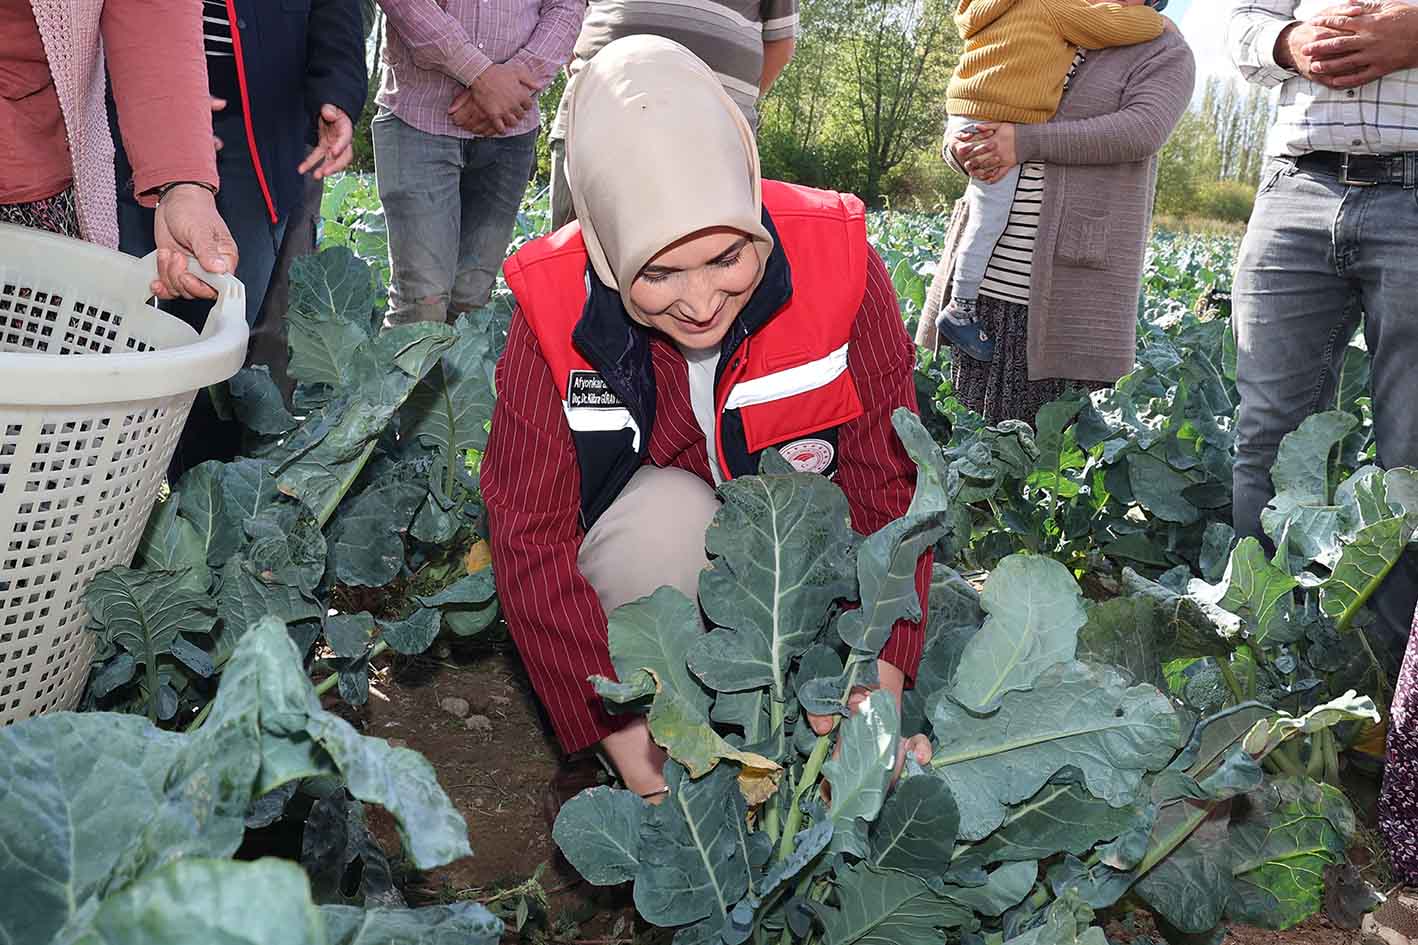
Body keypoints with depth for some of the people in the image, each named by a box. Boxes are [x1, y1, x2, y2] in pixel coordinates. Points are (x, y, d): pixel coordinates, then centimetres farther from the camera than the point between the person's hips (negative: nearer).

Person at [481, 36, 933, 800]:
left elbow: (888, 485, -19)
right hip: (637, 551, -1)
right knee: (670, 508, -33)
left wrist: (881, 674, -30)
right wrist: (615, 727, -28)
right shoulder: (556, 307, -24)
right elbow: (530, 538, -21)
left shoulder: (836, 261, -24)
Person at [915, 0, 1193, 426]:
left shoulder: (1166, 53, 5)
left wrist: (1027, 141, -18)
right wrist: (961, 150, -3)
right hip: (987, 269, 5)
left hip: (1073, 273, -5)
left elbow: (1142, 130, -13)